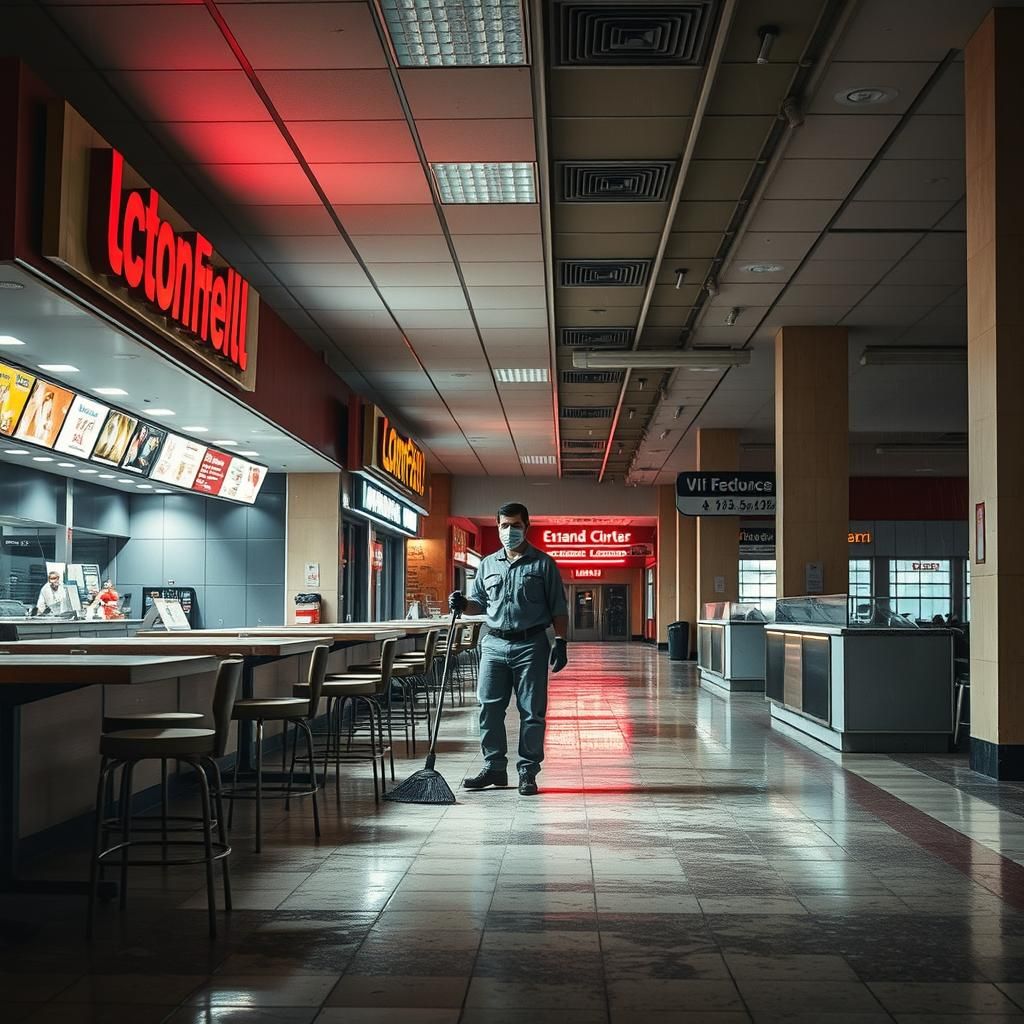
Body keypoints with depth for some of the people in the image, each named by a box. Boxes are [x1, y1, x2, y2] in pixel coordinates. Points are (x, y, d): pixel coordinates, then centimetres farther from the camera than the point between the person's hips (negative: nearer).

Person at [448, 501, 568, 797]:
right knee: (489, 709, 3)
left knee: (532, 712, 1)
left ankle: (528, 772, 9)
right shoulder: (488, 564, 13)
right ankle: (494, 767, 14)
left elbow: (559, 609, 2)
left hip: (530, 645, -3)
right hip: (494, 644, 3)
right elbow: (479, 604, 19)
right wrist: (462, 604, -3)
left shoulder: (543, 564, 2)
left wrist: (560, 642, -7)